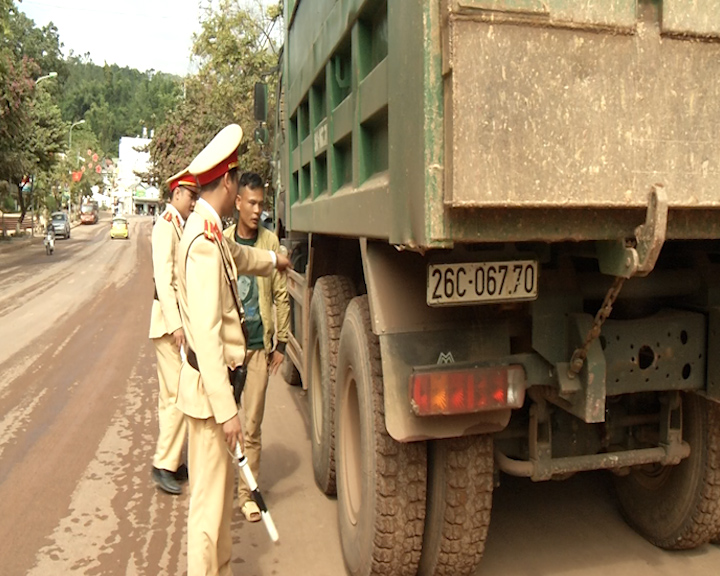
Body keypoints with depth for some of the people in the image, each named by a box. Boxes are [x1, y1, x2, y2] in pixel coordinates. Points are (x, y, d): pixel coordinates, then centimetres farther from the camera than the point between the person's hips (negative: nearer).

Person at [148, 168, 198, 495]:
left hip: (182, 319, 9)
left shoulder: (181, 226, 16)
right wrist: (175, 324, -25)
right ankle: (164, 465, 3)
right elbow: (163, 278, -20)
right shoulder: (165, 226, -11)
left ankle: (172, 460, 22)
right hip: (169, 321, -9)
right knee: (176, 394, -7)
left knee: (172, 394, 13)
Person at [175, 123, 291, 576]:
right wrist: (226, 409, -26)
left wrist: (273, 259, 53)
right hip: (208, 387, -10)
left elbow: (239, 256, 33)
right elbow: (207, 332, -27)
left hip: (215, 380, 10)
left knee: (222, 486, 22)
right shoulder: (205, 240, -22)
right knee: (209, 499, 2)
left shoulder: (211, 231, 9)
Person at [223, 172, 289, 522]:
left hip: (258, 344, 0)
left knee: (252, 425, 4)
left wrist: (281, 342, 5)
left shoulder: (271, 242, 2)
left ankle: (247, 492, 18)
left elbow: (281, 295, 6)